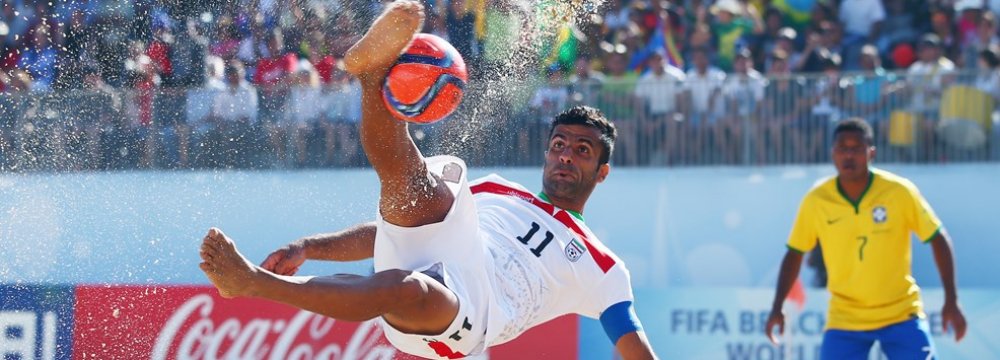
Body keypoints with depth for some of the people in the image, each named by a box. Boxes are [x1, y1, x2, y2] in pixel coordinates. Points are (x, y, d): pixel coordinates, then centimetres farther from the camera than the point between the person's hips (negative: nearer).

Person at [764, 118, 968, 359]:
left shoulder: (900, 191, -11)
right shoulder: (816, 201, -7)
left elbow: (939, 239, -4)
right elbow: (795, 253, 5)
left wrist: (951, 302, -9)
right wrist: (777, 308, -2)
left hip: (901, 314, -1)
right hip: (844, 321, 1)